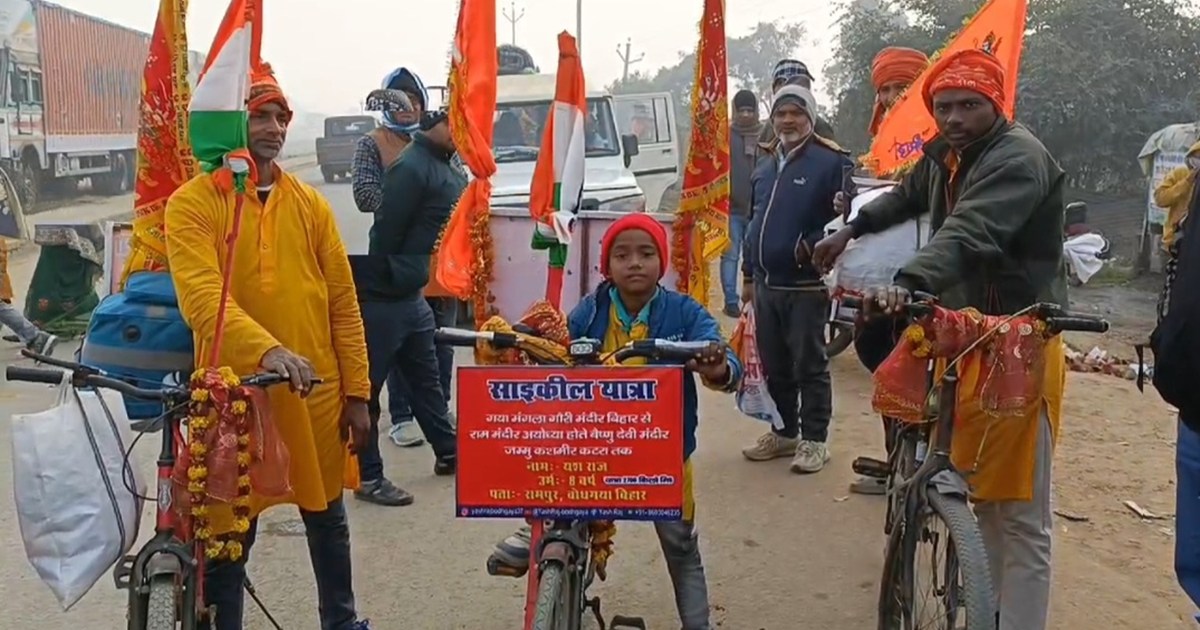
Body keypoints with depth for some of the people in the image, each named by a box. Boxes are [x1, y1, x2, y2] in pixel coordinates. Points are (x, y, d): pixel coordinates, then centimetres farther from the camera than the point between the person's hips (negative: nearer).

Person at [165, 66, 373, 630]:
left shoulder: (310, 203, 7)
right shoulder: (191, 204, -5)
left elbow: (342, 303, 7)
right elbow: (203, 298, -20)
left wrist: (357, 391, 3)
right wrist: (266, 350, -36)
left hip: (316, 393, 4)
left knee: (327, 517, 19)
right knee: (229, 533, 8)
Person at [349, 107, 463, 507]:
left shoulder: (450, 170, 10)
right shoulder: (412, 168, -19)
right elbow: (385, 233, -20)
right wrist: (382, 282, -12)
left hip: (411, 295, 10)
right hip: (383, 297, -9)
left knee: (426, 379, 20)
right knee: (367, 386, 2)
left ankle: (448, 452, 34)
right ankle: (369, 476, 10)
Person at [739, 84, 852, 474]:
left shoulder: (830, 160, -8)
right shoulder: (765, 166, 16)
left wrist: (812, 245, -22)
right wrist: (748, 273, 20)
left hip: (806, 285, -7)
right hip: (766, 284, 7)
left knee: (809, 365, 1)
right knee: (773, 365, 14)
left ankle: (814, 440, 11)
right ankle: (784, 432, 28)